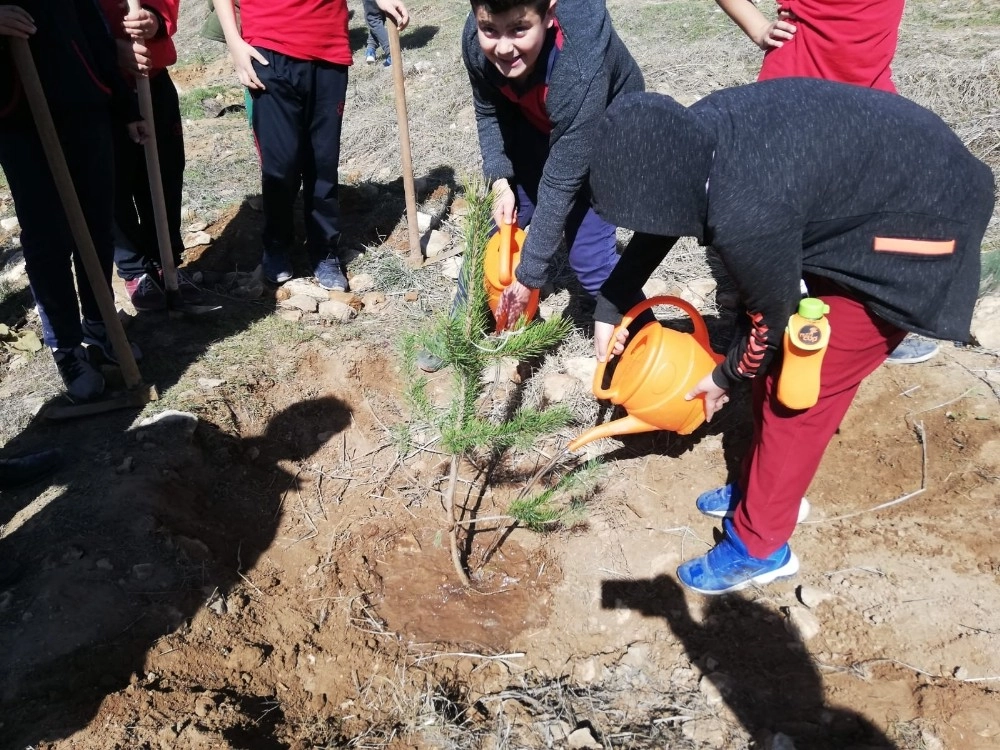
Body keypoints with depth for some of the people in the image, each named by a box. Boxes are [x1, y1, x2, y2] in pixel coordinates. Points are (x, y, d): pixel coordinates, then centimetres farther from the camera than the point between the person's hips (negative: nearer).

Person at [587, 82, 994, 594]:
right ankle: (765, 489, 33)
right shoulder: (697, 130, -12)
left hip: (918, 223, -8)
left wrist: (726, 377, 4)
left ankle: (757, 547, 13)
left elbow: (772, 321, -15)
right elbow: (656, 225, 7)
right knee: (782, 362, 14)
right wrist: (609, 306, 11)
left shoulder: (746, 217, -35)